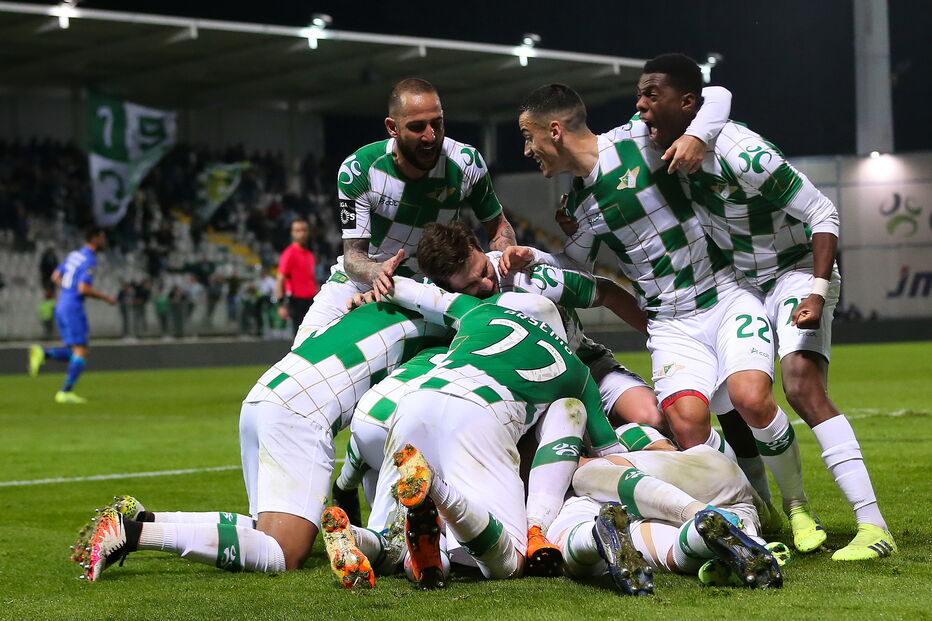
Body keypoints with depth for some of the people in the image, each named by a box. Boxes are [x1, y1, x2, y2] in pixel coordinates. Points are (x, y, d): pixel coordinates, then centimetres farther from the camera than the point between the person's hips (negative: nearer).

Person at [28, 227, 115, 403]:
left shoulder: (74, 255, 15)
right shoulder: (89, 260, -12)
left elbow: (56, 276, 21)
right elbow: (83, 288, -21)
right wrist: (105, 297, -10)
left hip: (61, 306, 9)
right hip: (73, 308, -9)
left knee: (77, 352, 13)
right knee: (80, 352, -6)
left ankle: (43, 352, -3)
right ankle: (66, 392, -10)